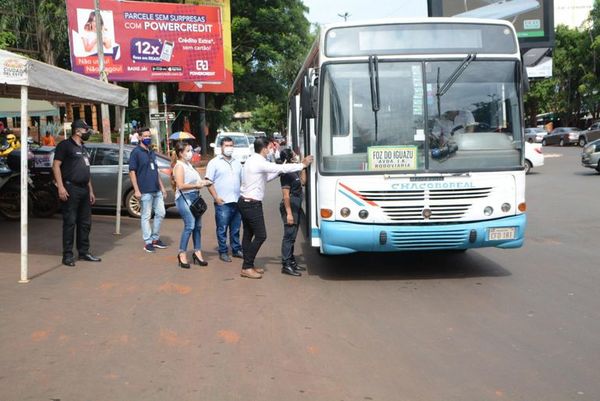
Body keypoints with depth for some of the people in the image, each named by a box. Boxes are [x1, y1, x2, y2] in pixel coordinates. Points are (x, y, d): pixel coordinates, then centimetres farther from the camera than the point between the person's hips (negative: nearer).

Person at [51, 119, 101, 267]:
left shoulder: (83, 148, 21)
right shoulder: (65, 145, -4)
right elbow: (56, 166, -11)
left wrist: (90, 191, 21)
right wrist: (60, 187, -20)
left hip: (84, 190, 8)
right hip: (71, 189, -8)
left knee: (85, 223, 11)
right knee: (70, 223, -6)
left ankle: (84, 252, 20)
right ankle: (67, 255, -1)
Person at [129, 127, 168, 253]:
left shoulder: (152, 153, 16)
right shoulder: (136, 152, -5)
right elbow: (132, 172, -10)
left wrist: (162, 187, 17)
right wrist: (136, 190, -16)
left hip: (157, 190, 7)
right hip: (145, 191, -7)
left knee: (160, 213, 10)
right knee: (146, 216, 0)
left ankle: (155, 238, 23)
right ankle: (148, 242, 7)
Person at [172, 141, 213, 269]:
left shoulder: (189, 165, 18)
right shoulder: (179, 166, -9)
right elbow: (180, 185, -18)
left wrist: (203, 182, 11)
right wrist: (196, 185, -16)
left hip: (194, 197, 9)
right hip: (184, 198, -9)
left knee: (198, 225, 8)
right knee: (190, 225, -15)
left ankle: (197, 252, 16)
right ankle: (182, 254, -7)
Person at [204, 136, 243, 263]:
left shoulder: (237, 163, 15)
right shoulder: (214, 162, -2)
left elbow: (242, 180, 21)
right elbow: (208, 181, -6)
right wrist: (216, 197, -14)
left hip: (237, 201, 5)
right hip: (223, 202, -5)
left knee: (235, 228, 12)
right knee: (222, 229, 0)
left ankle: (236, 250, 22)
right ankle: (223, 252, 8)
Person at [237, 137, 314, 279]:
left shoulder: (253, 161, 12)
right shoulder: (259, 162, -18)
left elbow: (265, 177, 17)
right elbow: (282, 168, -20)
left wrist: (279, 171, 11)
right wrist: (302, 165, -11)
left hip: (245, 202, 10)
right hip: (252, 204, -10)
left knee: (248, 234, 13)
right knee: (260, 235, -6)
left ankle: (248, 266, 20)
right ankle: (247, 268, -1)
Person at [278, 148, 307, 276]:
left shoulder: (294, 171, 11)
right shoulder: (286, 174, -17)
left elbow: (303, 182, 23)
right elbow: (286, 195, -20)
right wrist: (289, 213, -23)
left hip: (296, 207, 10)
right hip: (290, 208, -10)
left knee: (292, 236, 16)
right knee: (289, 235, -8)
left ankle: (292, 262, 25)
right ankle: (286, 265, -5)